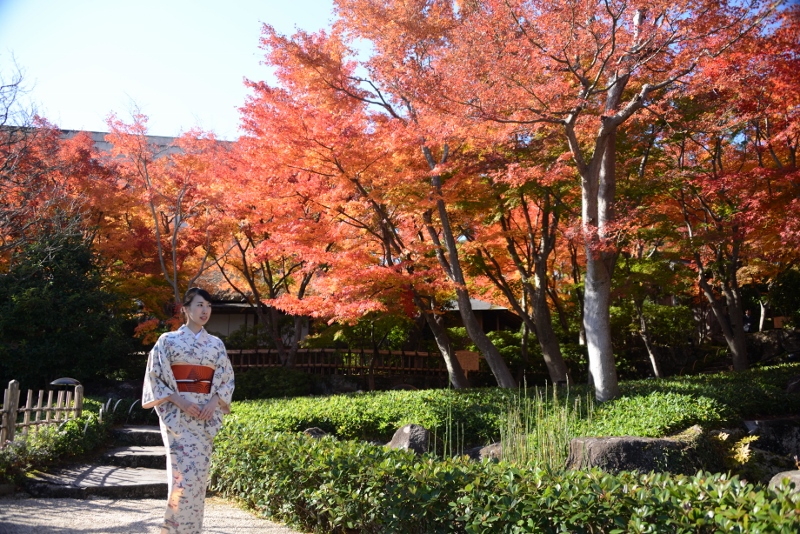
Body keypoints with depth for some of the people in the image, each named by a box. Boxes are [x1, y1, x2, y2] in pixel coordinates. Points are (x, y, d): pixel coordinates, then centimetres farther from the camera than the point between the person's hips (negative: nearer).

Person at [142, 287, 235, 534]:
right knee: (184, 471, -11)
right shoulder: (168, 340, 2)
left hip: (206, 414, 3)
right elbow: (155, 377, -1)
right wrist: (180, 401, -13)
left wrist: (214, 403, -6)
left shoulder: (216, 344, 11)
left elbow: (227, 378, 12)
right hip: (177, 413, -3)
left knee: (199, 472, 4)